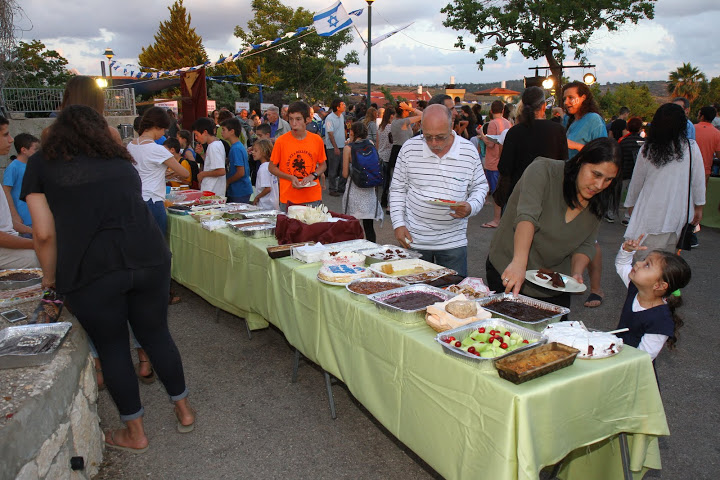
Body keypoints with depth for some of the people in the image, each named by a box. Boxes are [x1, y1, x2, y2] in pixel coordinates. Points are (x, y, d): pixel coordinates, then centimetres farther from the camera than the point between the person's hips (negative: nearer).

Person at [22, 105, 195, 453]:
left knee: (112, 348, 13)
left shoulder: (41, 165, 9)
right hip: (149, 258, 3)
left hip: (91, 271, -3)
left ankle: (135, 433, 29)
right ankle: (183, 410, 34)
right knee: (157, 335, 18)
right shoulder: (121, 163, 18)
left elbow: (45, 233, 1)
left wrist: (50, 277, 16)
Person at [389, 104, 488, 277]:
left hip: (453, 242, 0)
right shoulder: (409, 148, -4)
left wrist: (470, 207, -13)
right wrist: (398, 223, -3)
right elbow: (398, 188, 5)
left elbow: (480, 186, 9)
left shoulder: (469, 151, -3)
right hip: (414, 240, 0)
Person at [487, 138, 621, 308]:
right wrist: (519, 262, -47)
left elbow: (586, 245, 4)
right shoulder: (543, 171, -19)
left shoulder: (597, 202, 0)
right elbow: (527, 216, -34)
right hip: (508, 273, -5)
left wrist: (576, 273, -16)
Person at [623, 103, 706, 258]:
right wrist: (699, 207, 14)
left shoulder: (647, 149, -5)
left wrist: (631, 204, 21)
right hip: (678, 212, 2)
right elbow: (699, 181, 2)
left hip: (651, 213, -2)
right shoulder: (691, 148, -5)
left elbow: (636, 181, 6)